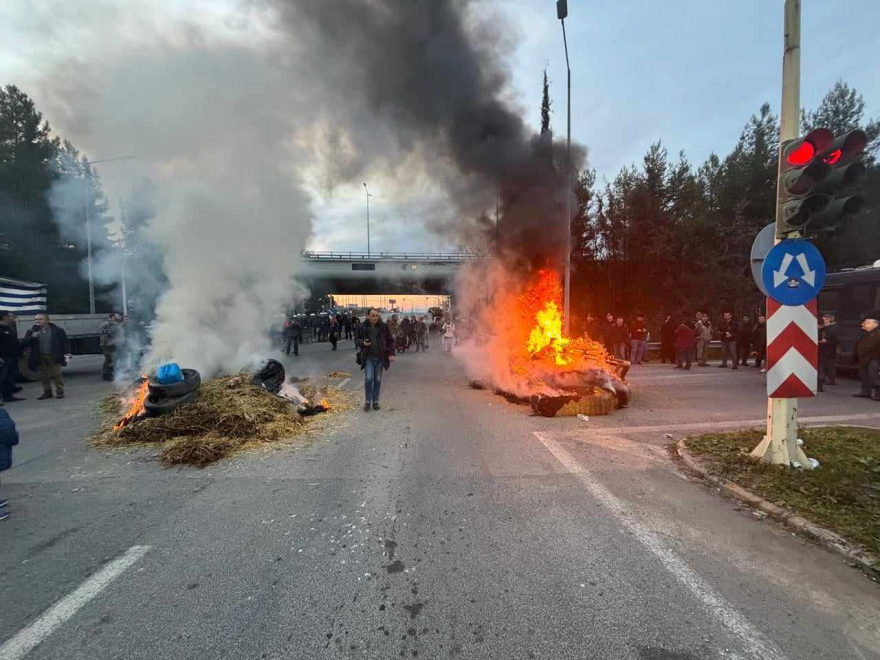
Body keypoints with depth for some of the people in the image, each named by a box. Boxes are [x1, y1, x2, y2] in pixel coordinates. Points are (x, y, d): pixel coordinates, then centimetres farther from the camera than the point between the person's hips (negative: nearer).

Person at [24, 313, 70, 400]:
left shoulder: (58, 330, 0)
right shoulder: (31, 332, 9)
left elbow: (65, 342, 0)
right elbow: (25, 343, 3)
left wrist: (67, 353, -10)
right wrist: (32, 337, -14)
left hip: (54, 357, -4)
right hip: (41, 358, 4)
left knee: (56, 375, -2)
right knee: (44, 376, 9)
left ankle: (60, 391, 7)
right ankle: (47, 392, 19)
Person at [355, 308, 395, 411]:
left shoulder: (383, 327, -1)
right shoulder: (362, 327, -2)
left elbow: (390, 341, 6)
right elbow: (356, 339, 8)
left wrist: (391, 353, -5)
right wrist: (362, 342, -13)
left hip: (380, 358, 1)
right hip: (368, 357, -1)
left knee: (378, 380, 7)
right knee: (368, 378, -11)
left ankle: (375, 401, 20)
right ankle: (368, 400, 7)